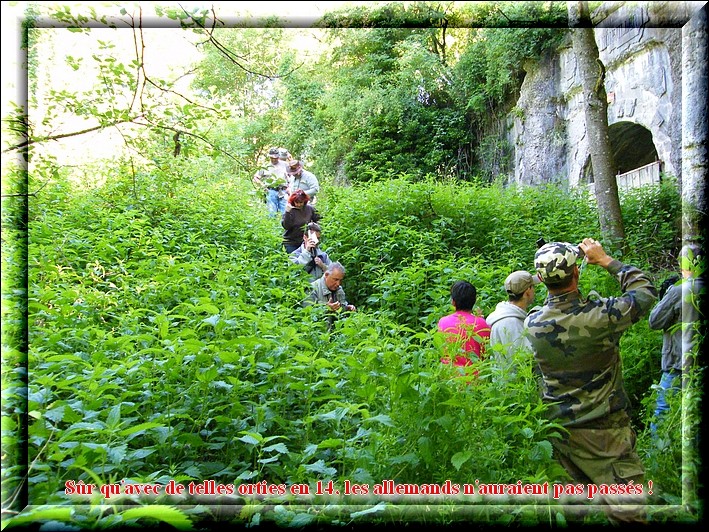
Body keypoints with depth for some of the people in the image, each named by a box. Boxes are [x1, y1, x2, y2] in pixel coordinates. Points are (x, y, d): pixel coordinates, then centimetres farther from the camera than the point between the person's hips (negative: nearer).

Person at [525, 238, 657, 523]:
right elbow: (645, 290, -3)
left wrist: (550, 276, 16)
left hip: (559, 429, 5)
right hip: (604, 431, -5)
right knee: (625, 510, 4)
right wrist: (605, 260, 3)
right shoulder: (600, 315, -22)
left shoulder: (532, 324, -9)